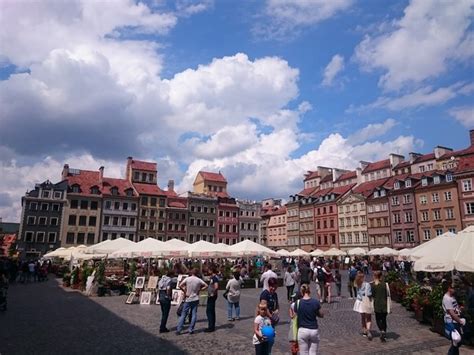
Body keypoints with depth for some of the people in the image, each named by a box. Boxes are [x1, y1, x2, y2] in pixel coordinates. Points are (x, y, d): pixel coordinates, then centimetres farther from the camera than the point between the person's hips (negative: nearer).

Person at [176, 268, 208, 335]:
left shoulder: (187, 279, -6)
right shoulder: (199, 280, -2)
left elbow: (180, 286, -16)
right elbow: (206, 286, -1)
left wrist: (185, 292, -8)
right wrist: (199, 289, 1)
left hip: (188, 299, -1)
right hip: (195, 299, 1)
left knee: (183, 314, 5)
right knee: (194, 315, 8)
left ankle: (178, 330, 4)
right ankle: (191, 330, 7)